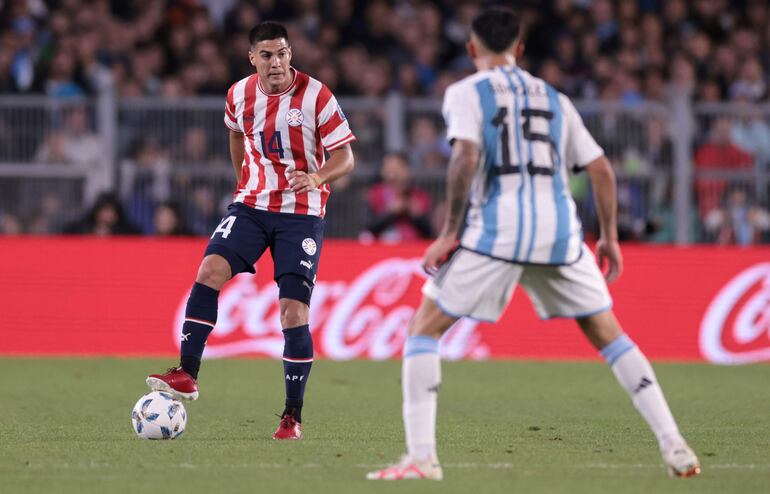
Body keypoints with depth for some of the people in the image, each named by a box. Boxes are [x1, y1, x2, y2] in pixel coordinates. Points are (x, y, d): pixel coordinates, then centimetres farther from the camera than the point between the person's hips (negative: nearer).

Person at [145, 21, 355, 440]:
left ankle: (293, 416, 0)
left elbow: (344, 157, -9)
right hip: (251, 205, 3)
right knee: (210, 268, -20)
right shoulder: (240, 95, 2)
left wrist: (316, 178, -28)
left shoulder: (315, 95, -11)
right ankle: (187, 374, -19)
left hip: (301, 213, -3)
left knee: (294, 312, -8)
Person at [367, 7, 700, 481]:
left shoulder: (466, 92, 6)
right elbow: (601, 169, 15)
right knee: (608, 334, 16)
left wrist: (449, 233, -7)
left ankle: (421, 456, -7)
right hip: (560, 231, 4)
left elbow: (466, 158, -11)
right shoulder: (554, 99, 20)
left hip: (496, 229, -4)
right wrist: (609, 237, 23)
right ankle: (675, 447, 8)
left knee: (424, 329, 6)